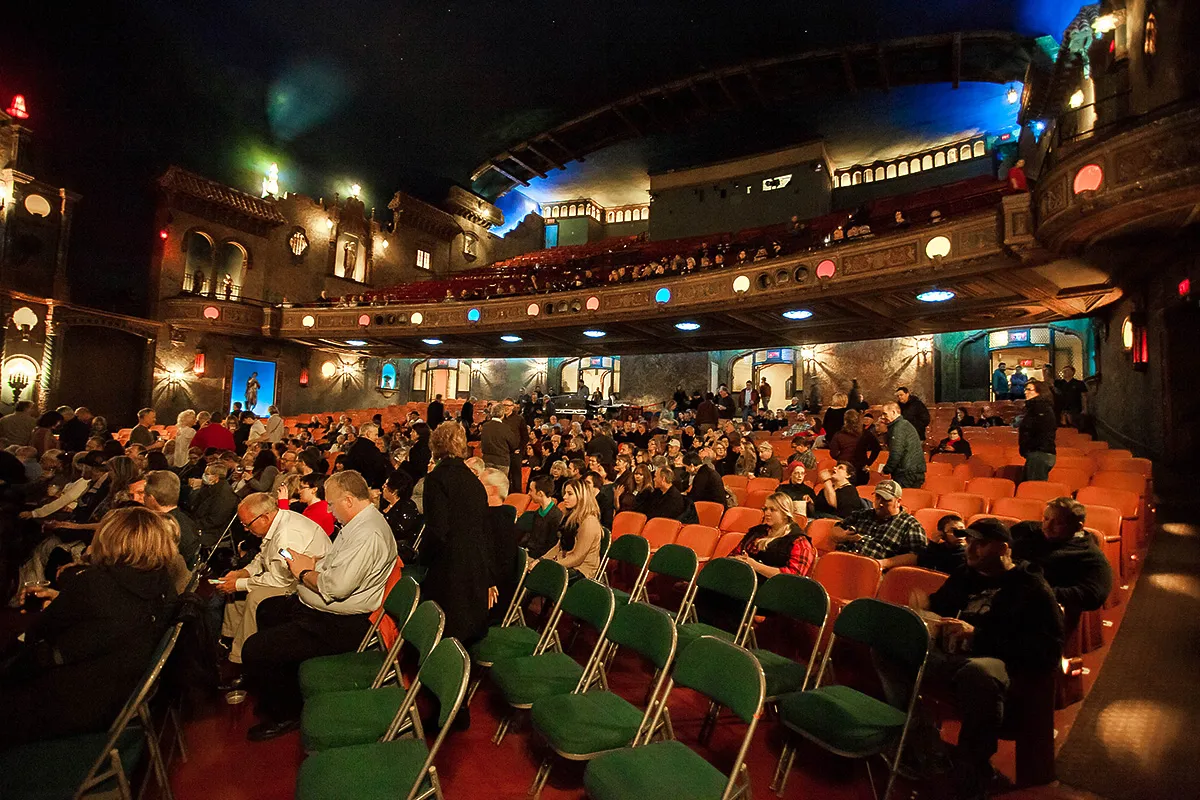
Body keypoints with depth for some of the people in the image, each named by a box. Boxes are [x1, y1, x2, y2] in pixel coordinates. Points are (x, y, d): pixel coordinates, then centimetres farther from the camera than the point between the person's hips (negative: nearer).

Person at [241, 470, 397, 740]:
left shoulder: (368, 535, -28)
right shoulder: (359, 523, 7)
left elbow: (336, 586, -32)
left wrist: (304, 572, -14)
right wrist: (311, 564, -1)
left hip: (339, 626, -12)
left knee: (254, 651, -14)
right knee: (267, 610, 30)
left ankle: (286, 713, 12)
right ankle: (284, 689, 41)